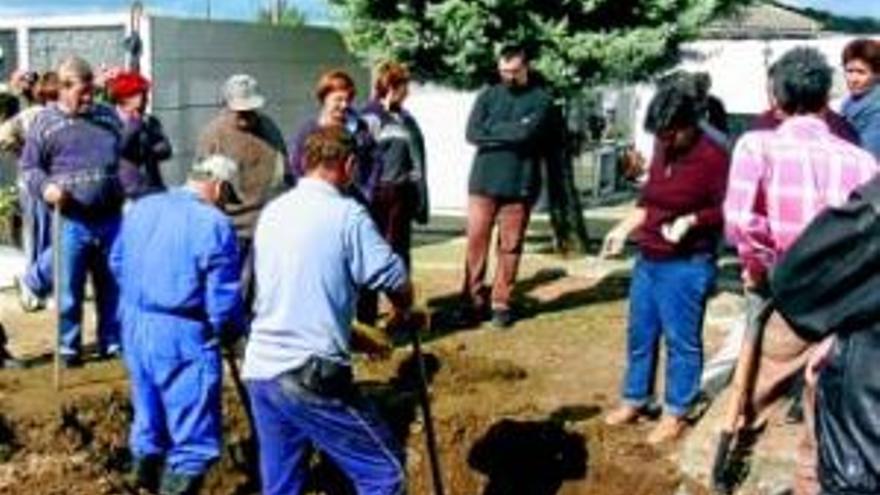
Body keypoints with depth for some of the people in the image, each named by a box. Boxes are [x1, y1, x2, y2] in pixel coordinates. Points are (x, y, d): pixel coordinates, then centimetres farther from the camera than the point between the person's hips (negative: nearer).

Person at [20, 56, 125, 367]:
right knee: (69, 290, 5)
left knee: (112, 286, 10)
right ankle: (69, 347, 19)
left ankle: (112, 341, 23)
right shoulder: (45, 122, 0)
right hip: (70, 221, -3)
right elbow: (29, 167, 1)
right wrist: (46, 187, -18)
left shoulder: (108, 116, 12)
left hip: (111, 218, 3)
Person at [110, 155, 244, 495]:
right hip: (183, 338, -8)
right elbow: (223, 300, -15)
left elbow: (117, 263, 18)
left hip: (134, 328, 8)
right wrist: (232, 332, 3)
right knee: (193, 443, 2)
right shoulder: (214, 224, -15)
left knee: (149, 424, 24)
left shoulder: (140, 208, 7)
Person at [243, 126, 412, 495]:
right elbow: (397, 283, -8)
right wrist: (404, 312, 16)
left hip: (259, 370, 7)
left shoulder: (272, 212, 13)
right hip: (311, 377, -7)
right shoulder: (346, 214, -9)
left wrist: (357, 336, 28)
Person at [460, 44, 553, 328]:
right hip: (483, 181, 2)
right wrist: (511, 132, -10)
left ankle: (501, 302, 14)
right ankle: (474, 300, 12)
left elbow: (527, 132, -16)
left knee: (510, 246, 4)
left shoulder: (540, 99, 1)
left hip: (519, 185, -2)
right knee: (476, 242, 2)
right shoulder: (488, 96, 9)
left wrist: (494, 128, -4)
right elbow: (473, 133, -4)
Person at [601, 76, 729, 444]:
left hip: (687, 266, -8)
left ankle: (675, 415, 14)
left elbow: (726, 211, -13)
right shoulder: (662, 148, 6)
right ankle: (635, 400, 31)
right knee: (639, 334, 16)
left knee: (681, 340, 3)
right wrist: (623, 230, 13)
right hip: (647, 259, 8)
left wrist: (691, 221, -26)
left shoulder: (713, 156, -15)